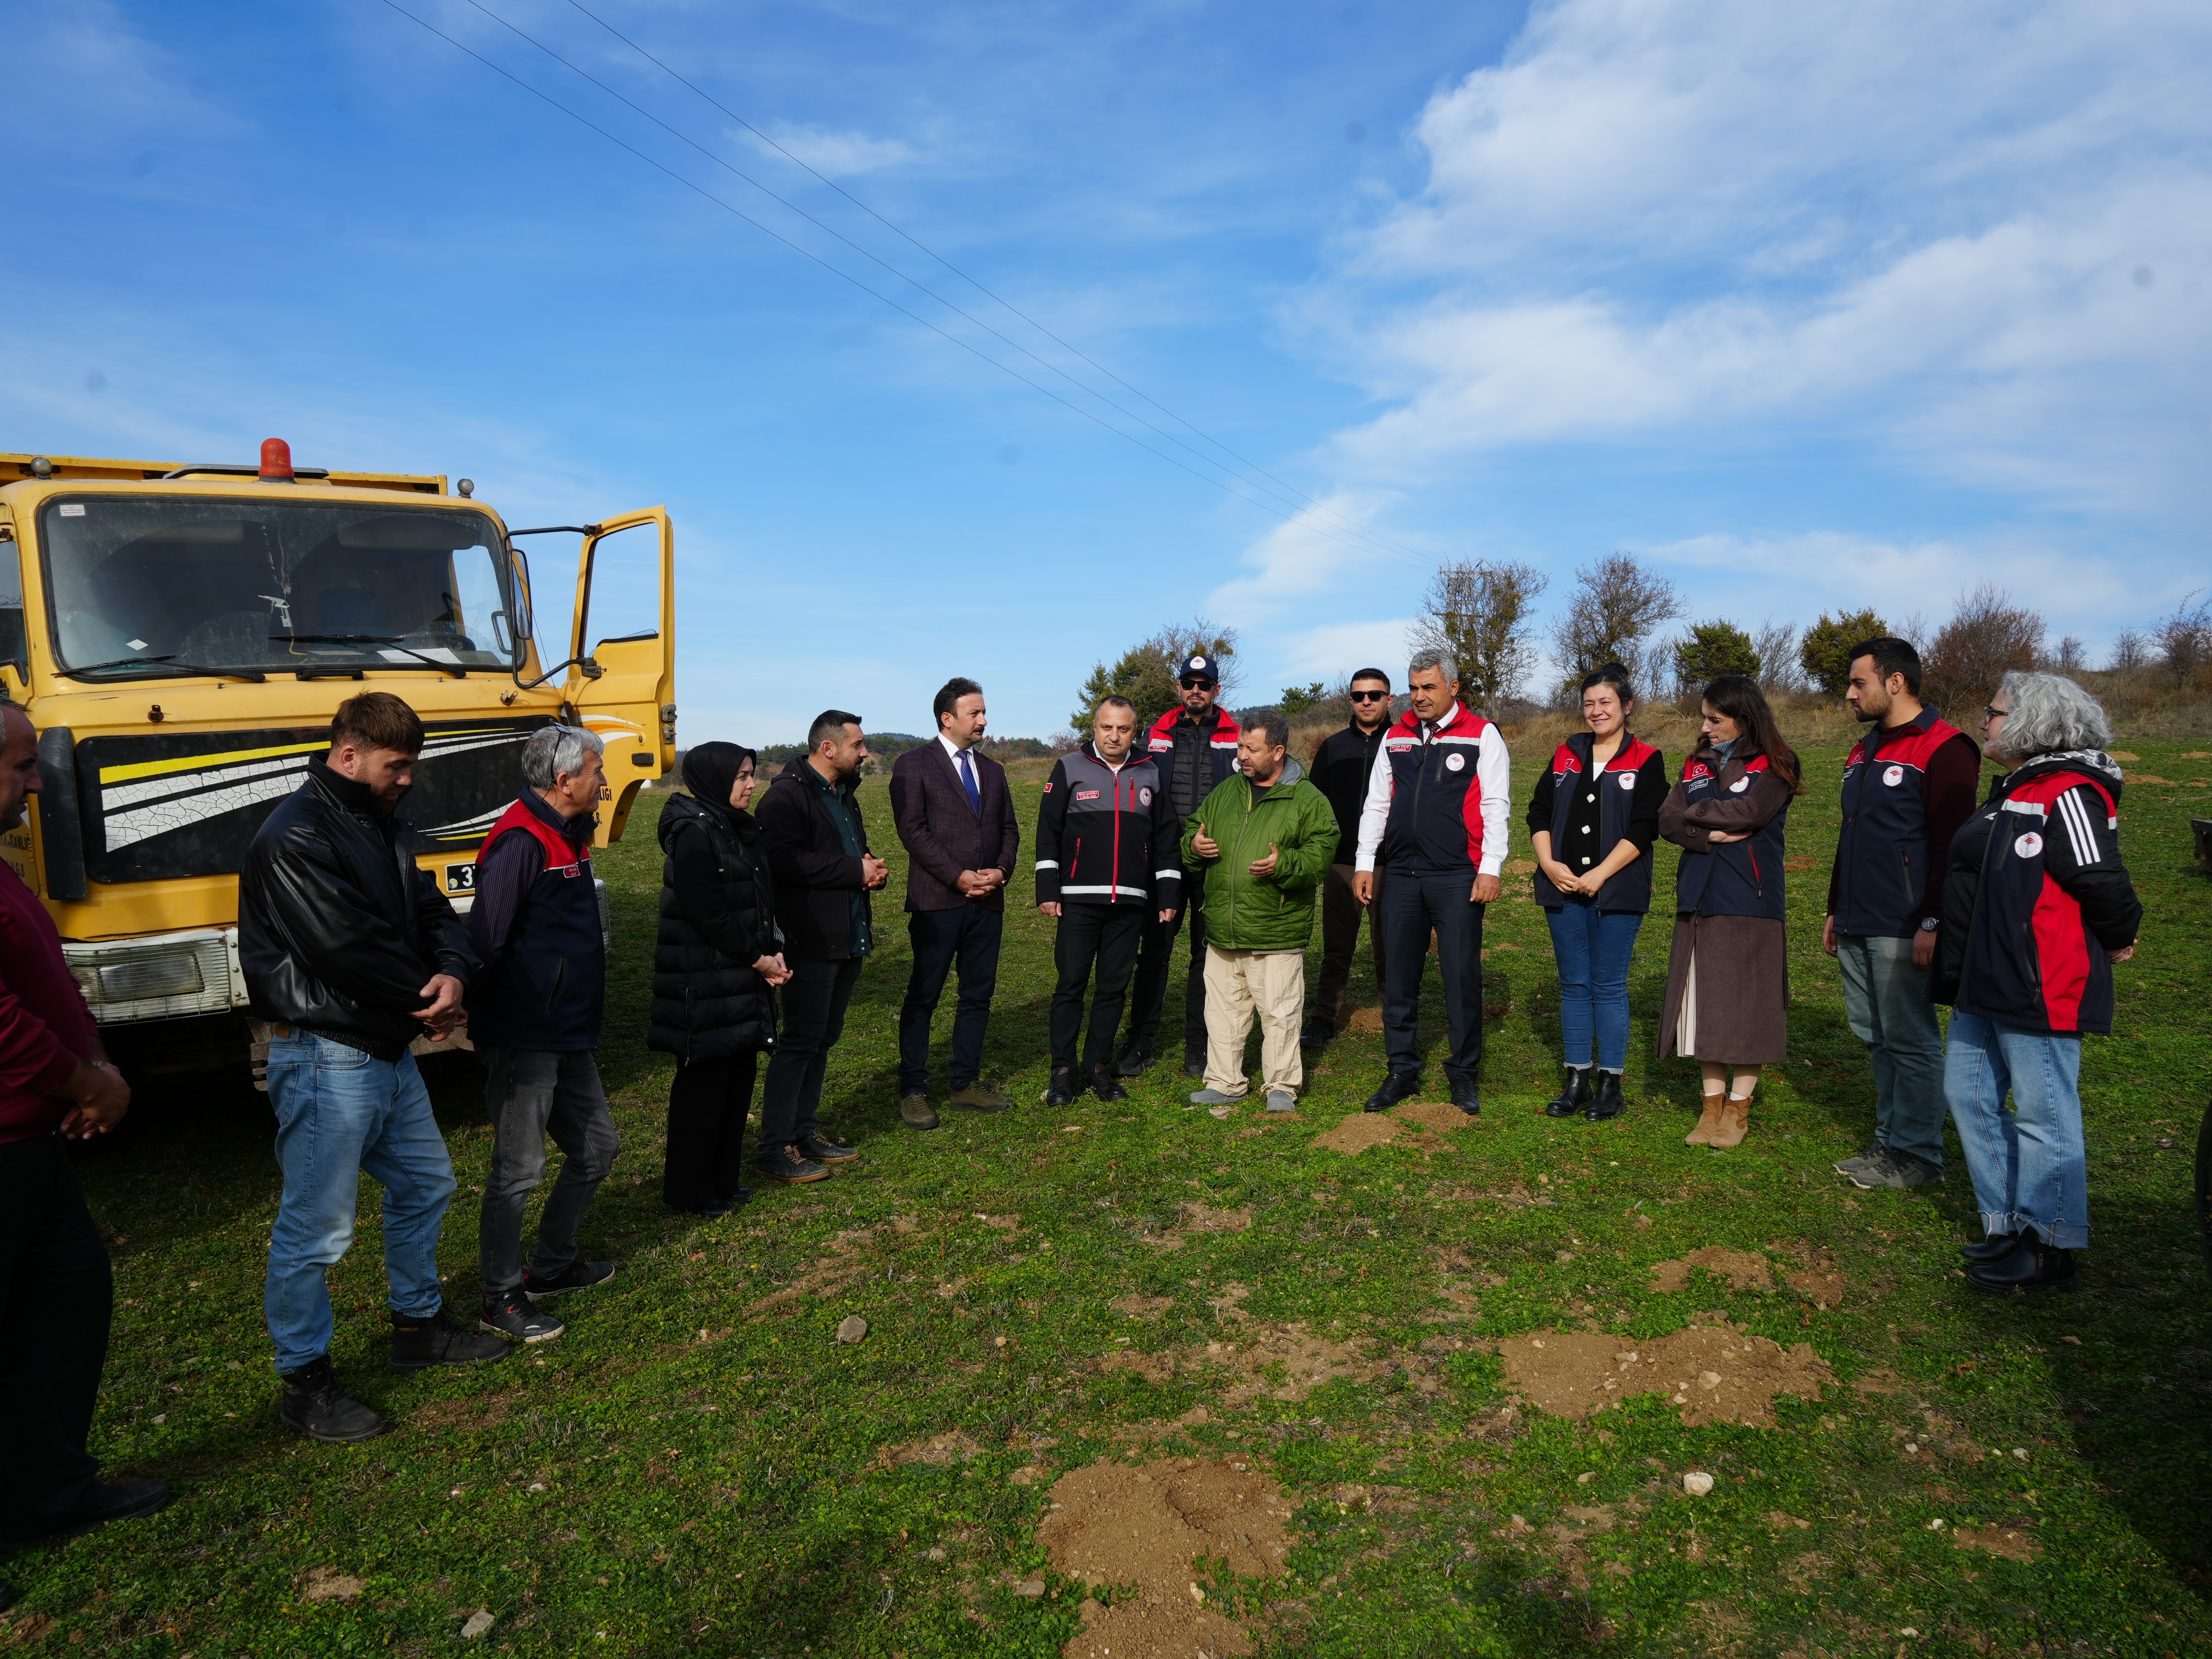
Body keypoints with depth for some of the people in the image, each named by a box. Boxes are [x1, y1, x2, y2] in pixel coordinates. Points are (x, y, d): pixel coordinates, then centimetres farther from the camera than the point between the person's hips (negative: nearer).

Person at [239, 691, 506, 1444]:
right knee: (317, 1226, 0)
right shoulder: (296, 836, -18)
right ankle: (304, 1382, 16)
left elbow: (431, 909, 7)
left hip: (389, 1048, 10)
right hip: (327, 1057, -10)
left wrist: (454, 972, -15)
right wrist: (428, 1002, -9)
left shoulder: (386, 826, 11)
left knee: (425, 1184, 22)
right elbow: (347, 946, -23)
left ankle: (419, 1323, 39)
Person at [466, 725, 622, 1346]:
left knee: (595, 1149, 18)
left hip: (569, 1037, 10)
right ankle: (502, 1297, 17)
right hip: (523, 1039, -10)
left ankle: (553, 1266, 34)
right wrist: (476, 1013, -23)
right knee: (519, 1170, 1)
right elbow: (485, 937, -24)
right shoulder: (521, 841, -18)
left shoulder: (568, 834, 13)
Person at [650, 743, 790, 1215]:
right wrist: (757, 959, -13)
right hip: (705, 983, -9)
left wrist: (775, 953, -1)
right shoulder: (694, 833, -15)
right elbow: (707, 912, -20)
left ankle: (724, 1179, 26)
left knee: (739, 1078, 13)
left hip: (743, 980, 9)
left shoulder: (742, 829, 12)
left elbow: (764, 898, 14)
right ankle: (689, 1190, 15)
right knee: (703, 1086, 1)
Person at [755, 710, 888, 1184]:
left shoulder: (844, 794, 18)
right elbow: (784, 859, -25)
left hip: (849, 937, 9)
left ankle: (804, 1131, 24)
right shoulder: (788, 794, -12)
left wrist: (872, 868, 5)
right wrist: (855, 870, -20)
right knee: (800, 1039, -5)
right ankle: (774, 1148, 3)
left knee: (824, 1038, 14)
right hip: (811, 940, -9)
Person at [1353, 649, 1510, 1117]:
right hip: (1401, 876, 4)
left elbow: (1495, 807, -3)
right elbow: (1376, 803, 16)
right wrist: (1365, 862, 10)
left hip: (1458, 878, -4)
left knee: (1462, 978, -1)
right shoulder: (1395, 738, 13)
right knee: (1399, 979, 8)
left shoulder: (1482, 735, 1)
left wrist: (1490, 868, -10)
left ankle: (1464, 1075, 13)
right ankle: (1403, 1073, 18)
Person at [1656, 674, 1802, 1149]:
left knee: (1745, 1004, 0)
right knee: (1703, 1003, 6)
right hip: (1699, 898, 5)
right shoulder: (1696, 763, 13)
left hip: (1749, 901, -5)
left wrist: (1694, 812, -4)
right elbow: (1668, 819, 2)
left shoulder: (1774, 765, -1)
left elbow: (1747, 812, -17)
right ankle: (1712, 1105, 15)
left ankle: (1739, 1108, 12)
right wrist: (1711, 834, -14)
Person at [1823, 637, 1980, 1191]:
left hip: (1903, 931, -9)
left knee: (1909, 1040, -1)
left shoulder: (1944, 749, -11)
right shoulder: (1864, 750, 18)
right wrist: (1836, 910, 23)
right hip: (1856, 928, 9)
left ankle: (1918, 1155, 10)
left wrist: (1933, 923, -20)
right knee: (1874, 1037, 14)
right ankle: (1890, 1140, 24)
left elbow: (1952, 844, -17)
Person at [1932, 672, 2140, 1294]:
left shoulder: (2068, 794, -17)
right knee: (1969, 1093, 15)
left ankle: (2049, 1250, 13)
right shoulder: (2014, 789, 15)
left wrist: (2117, 941, -2)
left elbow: (2103, 881, -18)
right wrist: (1945, 934, 19)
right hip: (1987, 986, 10)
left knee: (2044, 1116, 1)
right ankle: (2008, 1225, 28)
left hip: (2041, 988, -10)